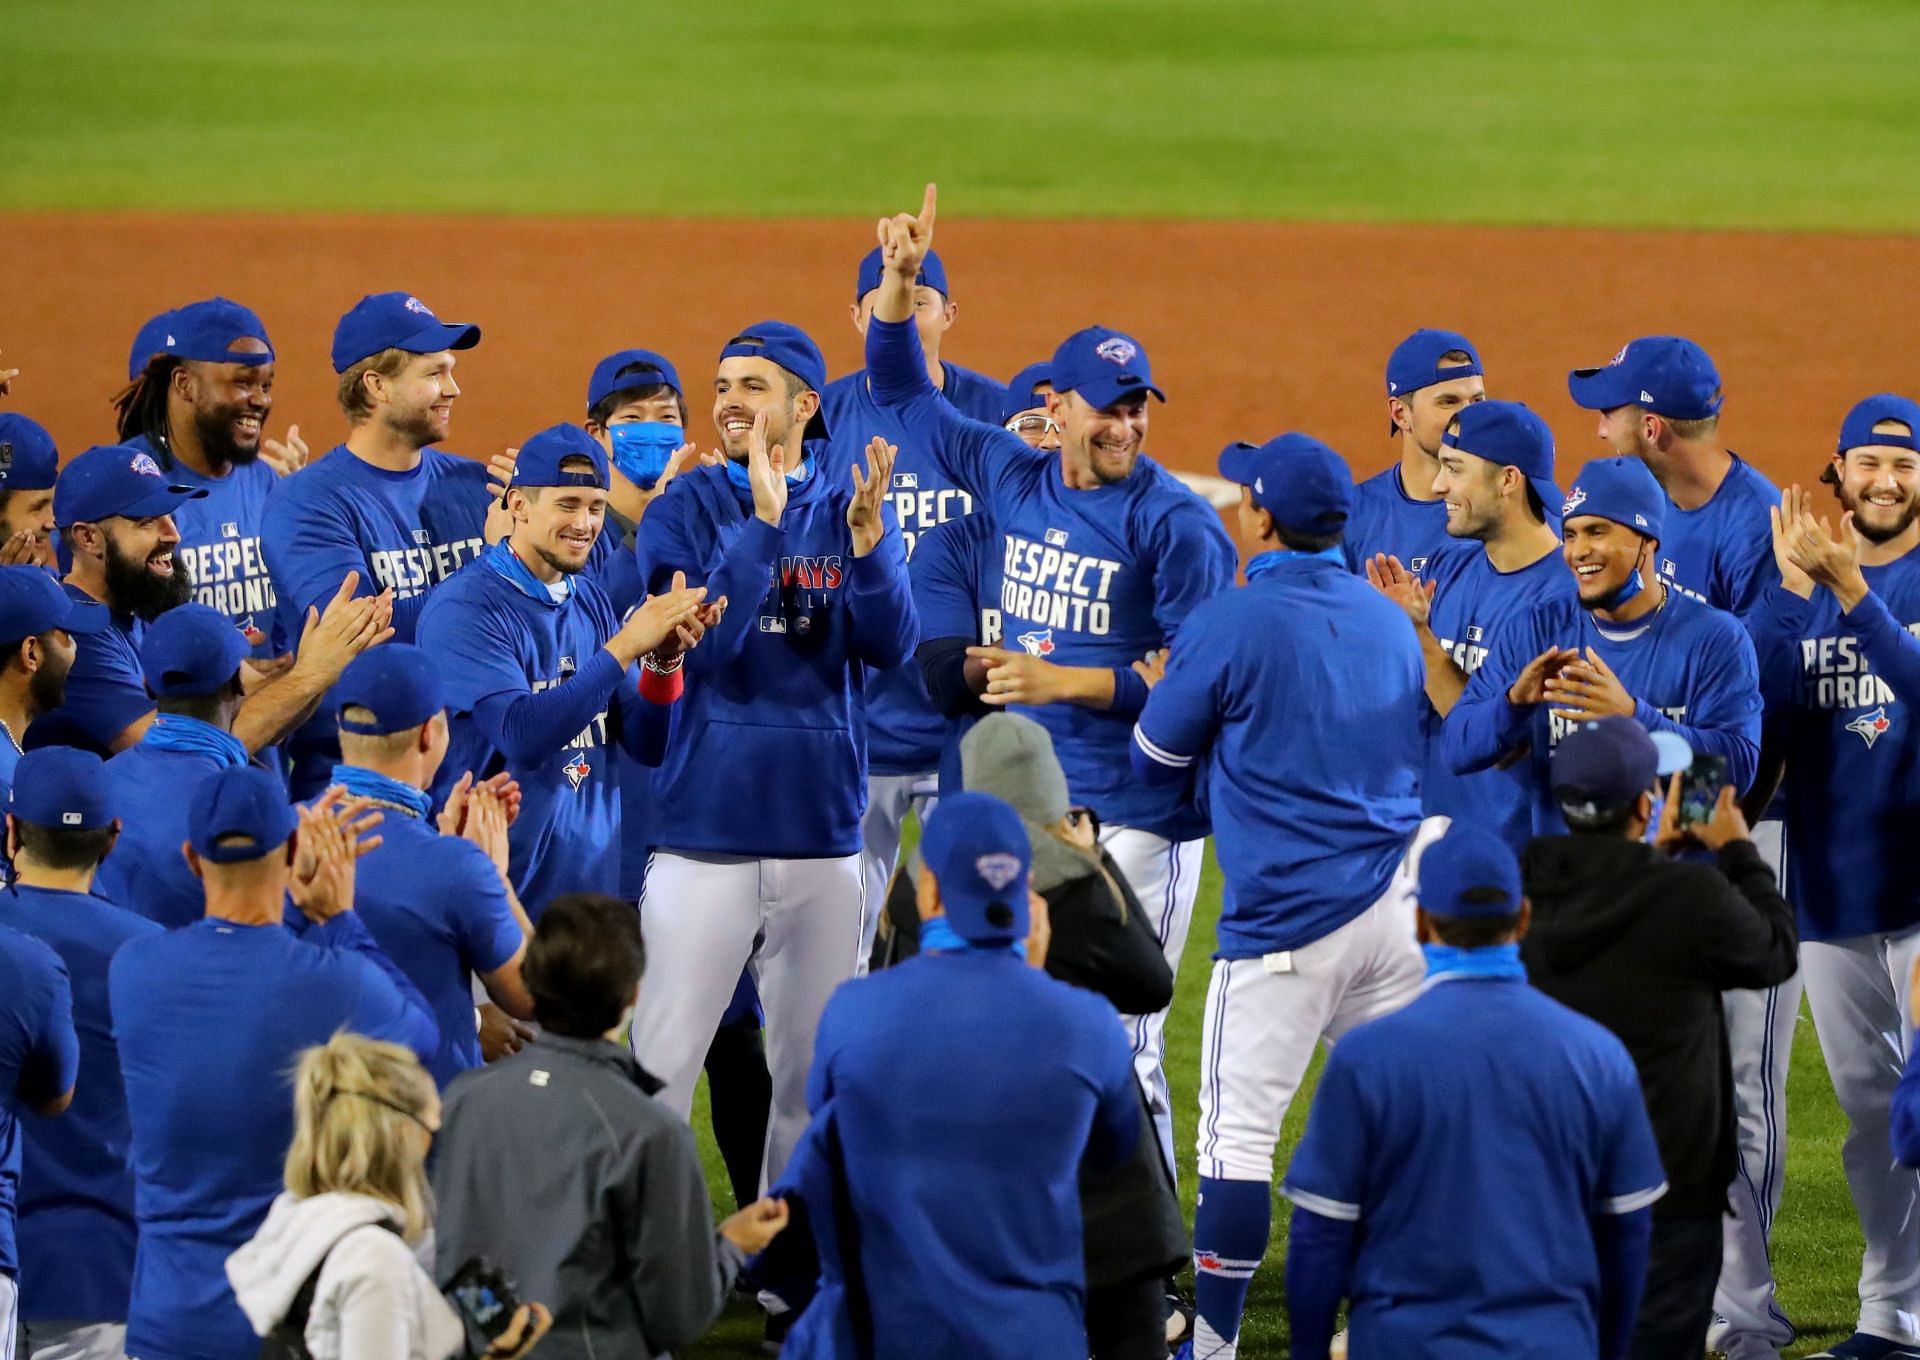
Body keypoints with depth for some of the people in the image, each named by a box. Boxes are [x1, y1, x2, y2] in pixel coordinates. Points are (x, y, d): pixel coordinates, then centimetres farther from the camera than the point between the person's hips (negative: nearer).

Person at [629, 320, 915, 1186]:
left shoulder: (849, 507, 7)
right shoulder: (687, 507, 1)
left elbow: (890, 646, -4)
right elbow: (702, 643, -13)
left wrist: (865, 534, -19)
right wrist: (764, 520, -19)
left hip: (824, 829, 3)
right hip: (707, 827, -3)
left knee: (813, 1066, 11)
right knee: (662, 1059, -8)